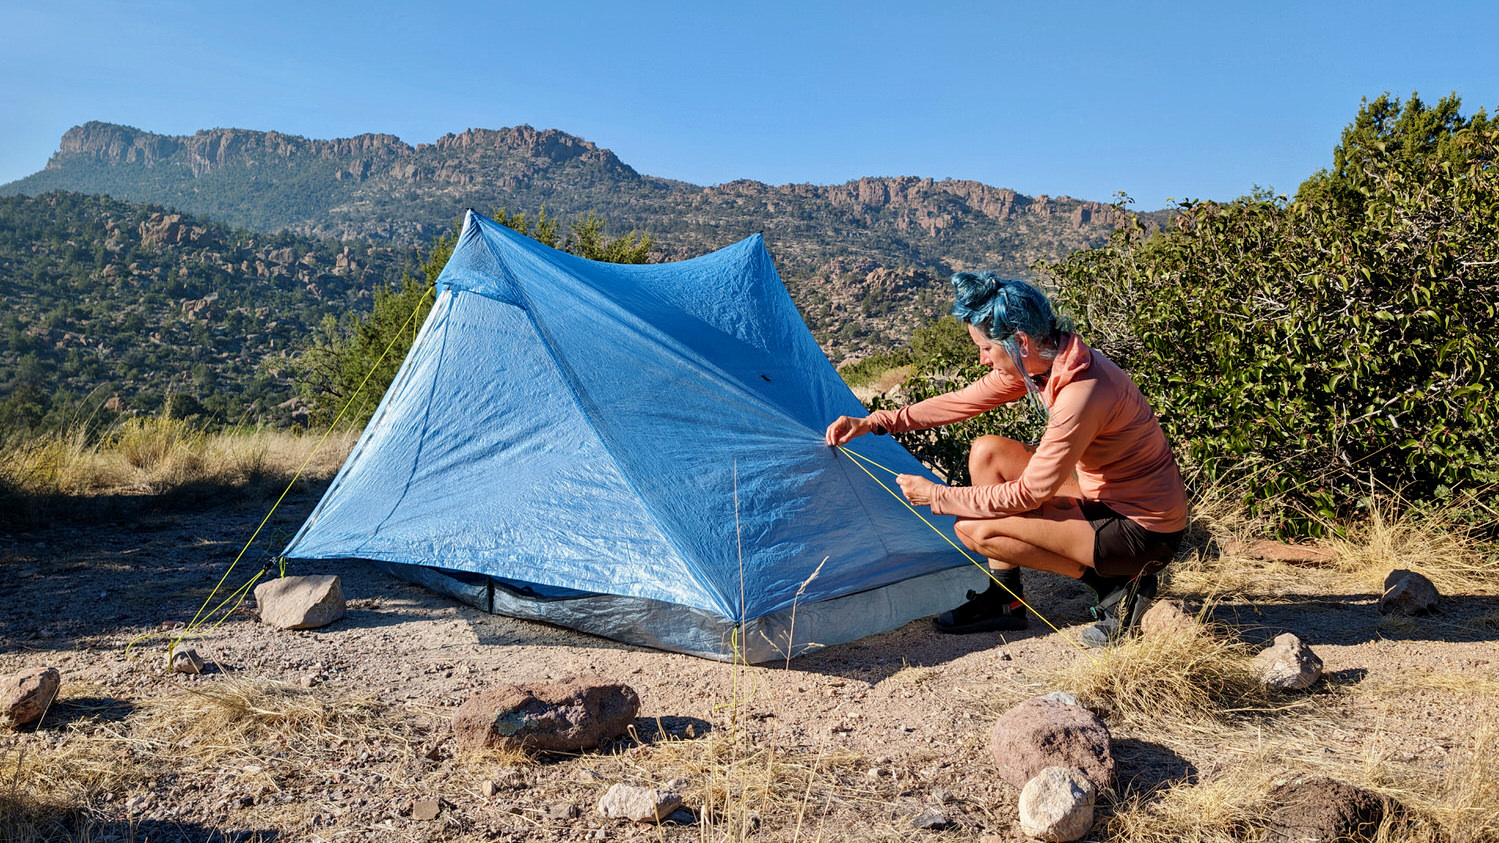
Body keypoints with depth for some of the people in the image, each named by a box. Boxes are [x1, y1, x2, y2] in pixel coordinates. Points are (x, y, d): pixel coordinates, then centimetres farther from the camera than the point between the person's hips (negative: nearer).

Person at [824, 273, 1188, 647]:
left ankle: (1116, 584, -4)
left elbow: (1028, 495, -24)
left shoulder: (1080, 395, -30)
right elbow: (965, 400, 6)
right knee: (987, 451, 3)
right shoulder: (1041, 360, -4)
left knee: (975, 528, -15)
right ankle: (1005, 599, 9)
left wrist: (937, 496, -13)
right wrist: (874, 422, 3)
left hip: (1144, 532, -9)